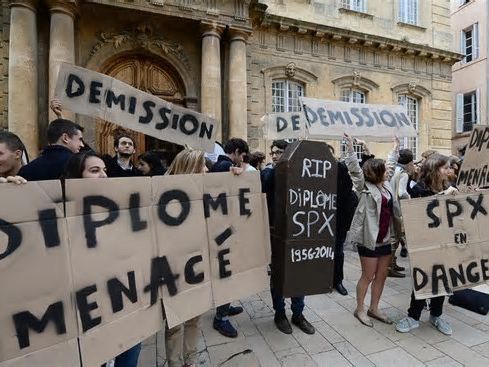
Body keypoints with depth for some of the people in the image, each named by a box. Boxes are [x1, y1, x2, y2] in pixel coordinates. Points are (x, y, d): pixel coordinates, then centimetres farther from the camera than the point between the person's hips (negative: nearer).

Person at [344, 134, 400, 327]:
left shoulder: (385, 184, 10)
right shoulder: (364, 187, -11)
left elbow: (389, 164, 25)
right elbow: (355, 170, -24)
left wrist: (395, 149, 32)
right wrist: (350, 149, -31)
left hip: (385, 238, 8)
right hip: (369, 238, -8)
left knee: (382, 275, 14)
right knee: (368, 276, 3)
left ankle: (374, 309, 29)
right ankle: (359, 309, 21)